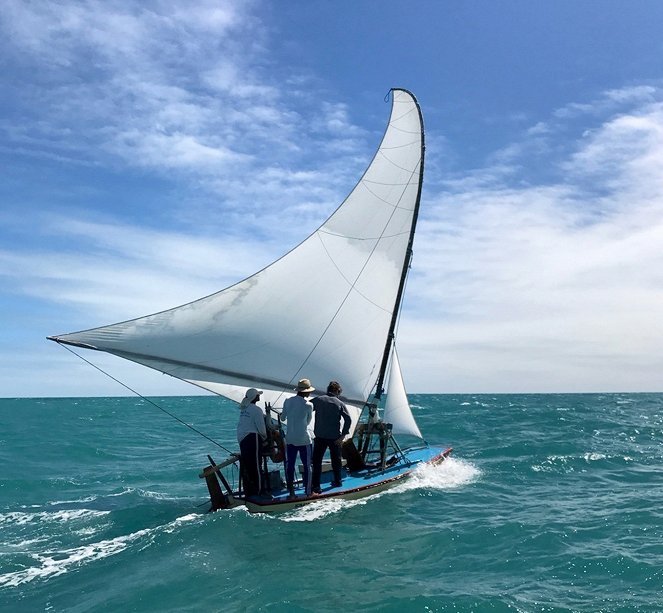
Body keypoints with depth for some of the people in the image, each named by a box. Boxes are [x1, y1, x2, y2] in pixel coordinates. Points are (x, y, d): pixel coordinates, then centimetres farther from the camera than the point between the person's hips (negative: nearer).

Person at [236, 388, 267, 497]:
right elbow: (261, 428, -10)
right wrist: (265, 437, 10)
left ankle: (248, 491, 15)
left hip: (241, 438, 8)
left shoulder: (243, 408, 13)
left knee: (245, 466, 10)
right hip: (252, 437, -8)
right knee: (255, 466, -2)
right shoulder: (256, 410, -11)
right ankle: (257, 491, 1)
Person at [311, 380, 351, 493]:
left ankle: (316, 486, -2)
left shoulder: (317, 400, 0)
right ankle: (337, 481, 31)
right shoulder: (340, 403, 0)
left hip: (320, 436, -1)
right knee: (336, 460, 20)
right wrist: (343, 435, -3)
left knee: (317, 461, 3)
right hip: (335, 437, 1)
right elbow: (348, 420, -7)